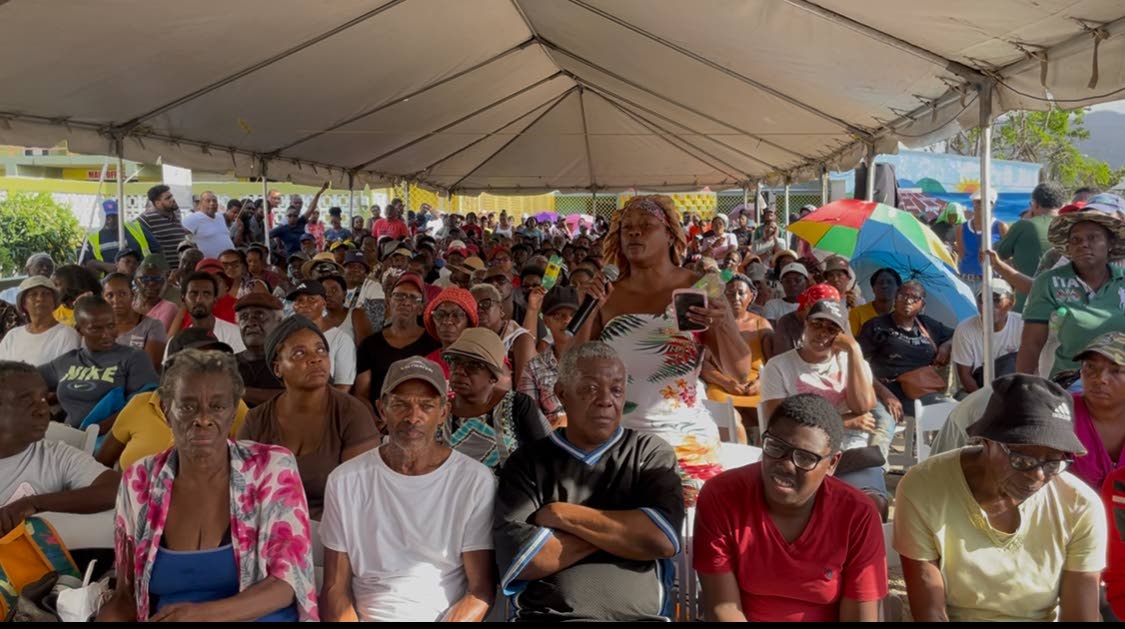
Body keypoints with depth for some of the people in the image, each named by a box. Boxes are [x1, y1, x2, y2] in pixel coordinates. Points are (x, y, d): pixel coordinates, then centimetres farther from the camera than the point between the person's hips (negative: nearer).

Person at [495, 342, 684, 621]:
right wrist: (625, 529, -4)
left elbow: (662, 538, -8)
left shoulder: (651, 452, 8)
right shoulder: (527, 462, 7)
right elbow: (518, 561, -6)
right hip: (544, 616, 0)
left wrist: (560, 514, -4)